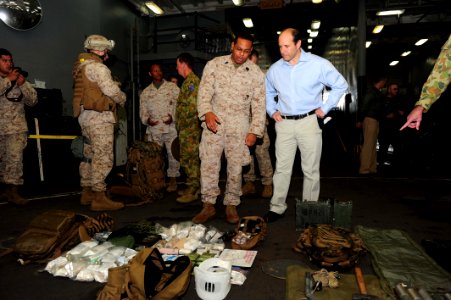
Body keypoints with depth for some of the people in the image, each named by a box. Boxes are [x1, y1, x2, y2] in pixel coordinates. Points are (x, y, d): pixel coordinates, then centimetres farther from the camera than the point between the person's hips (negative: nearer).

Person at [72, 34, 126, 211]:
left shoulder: (81, 67, 19)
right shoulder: (97, 67, -11)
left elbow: (93, 90, 14)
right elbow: (112, 91, -14)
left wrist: (114, 84, 7)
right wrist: (122, 100, 5)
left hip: (85, 116, 10)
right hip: (99, 117, -10)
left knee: (89, 155, 14)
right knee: (103, 157, -8)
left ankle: (87, 193, 22)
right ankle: (99, 198, -6)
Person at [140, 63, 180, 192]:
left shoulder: (172, 87, 8)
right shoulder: (145, 92, 16)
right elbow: (142, 110, 14)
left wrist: (173, 117, -15)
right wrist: (146, 120, -7)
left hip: (170, 127, -2)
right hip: (153, 129, 2)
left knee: (173, 153, -1)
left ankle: (172, 179, 12)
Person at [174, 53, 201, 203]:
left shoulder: (192, 81, -13)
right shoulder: (188, 81, 19)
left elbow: (193, 106, -21)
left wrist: (184, 122, -14)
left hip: (190, 127, -10)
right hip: (186, 128, 10)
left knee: (189, 158, -6)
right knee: (188, 158, 14)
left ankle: (193, 191, 1)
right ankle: (193, 187, 24)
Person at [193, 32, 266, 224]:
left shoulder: (256, 73, 3)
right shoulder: (214, 65, 3)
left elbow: (259, 105, 3)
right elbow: (204, 91, -3)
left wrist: (255, 131, -3)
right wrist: (207, 112, -22)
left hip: (239, 126, 0)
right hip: (214, 122, 0)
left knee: (235, 167, 4)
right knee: (208, 164, -2)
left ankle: (231, 206, 19)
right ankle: (208, 206, 10)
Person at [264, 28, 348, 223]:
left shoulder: (318, 64, -4)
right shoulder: (275, 69, 6)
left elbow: (341, 85, 5)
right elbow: (267, 92, 24)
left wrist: (325, 108, -1)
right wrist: (272, 111, 11)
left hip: (309, 122, -2)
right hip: (284, 124, 3)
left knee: (311, 170, 5)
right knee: (282, 168, 4)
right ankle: (277, 208, 14)